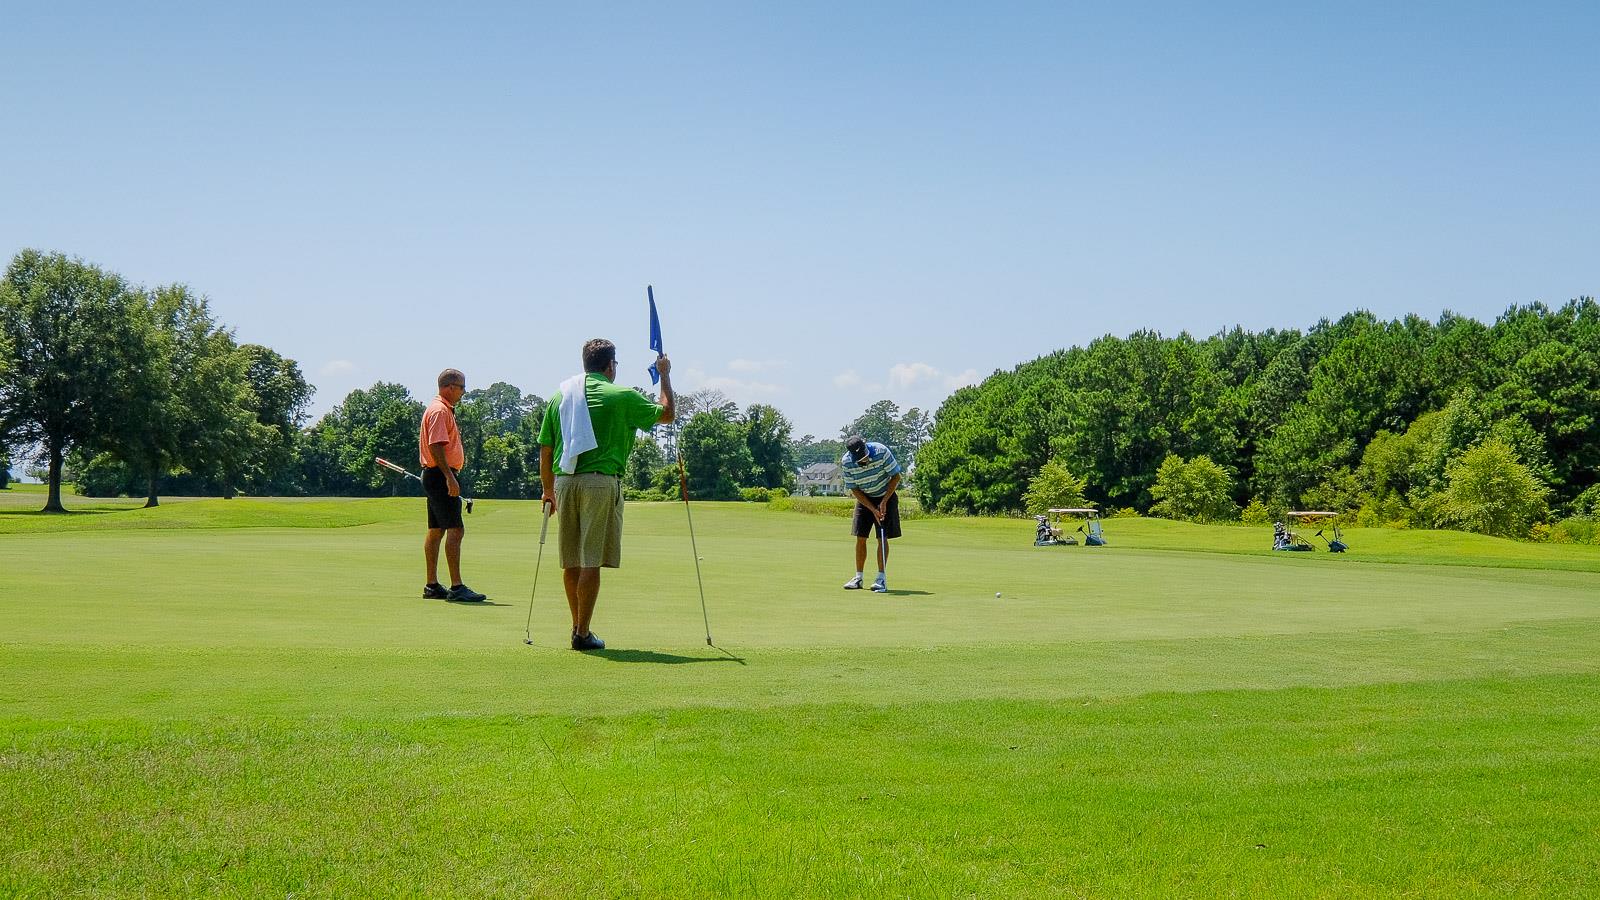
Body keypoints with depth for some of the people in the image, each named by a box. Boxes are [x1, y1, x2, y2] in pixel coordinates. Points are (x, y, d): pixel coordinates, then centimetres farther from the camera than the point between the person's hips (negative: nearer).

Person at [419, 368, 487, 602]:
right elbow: (435, 446, -23)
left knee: (436, 530, 12)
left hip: (434, 476, 11)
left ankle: (432, 586, 16)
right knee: (455, 529, -15)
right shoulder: (440, 411, -13)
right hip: (440, 475, -11)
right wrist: (449, 477, -27)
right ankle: (456, 587, -19)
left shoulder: (444, 409, 20)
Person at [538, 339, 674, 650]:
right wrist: (665, 376, 25)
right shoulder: (621, 396, -2)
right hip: (601, 481, -5)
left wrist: (548, 489, 24)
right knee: (591, 562, -2)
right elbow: (667, 414, 11)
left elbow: (545, 449, 13)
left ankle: (578, 626, 25)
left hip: (564, 482, 5)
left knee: (571, 562, 13)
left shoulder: (559, 396, 11)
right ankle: (583, 634, -1)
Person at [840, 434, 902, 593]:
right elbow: (855, 490, -10)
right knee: (860, 537, -2)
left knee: (883, 538, -7)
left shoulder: (881, 451, -27)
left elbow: (896, 476, -15)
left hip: (886, 496, -2)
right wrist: (873, 509, -18)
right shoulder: (846, 462, -20)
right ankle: (858, 578, 6)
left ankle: (881, 577, -4)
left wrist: (884, 502, -18)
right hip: (864, 499, 2)